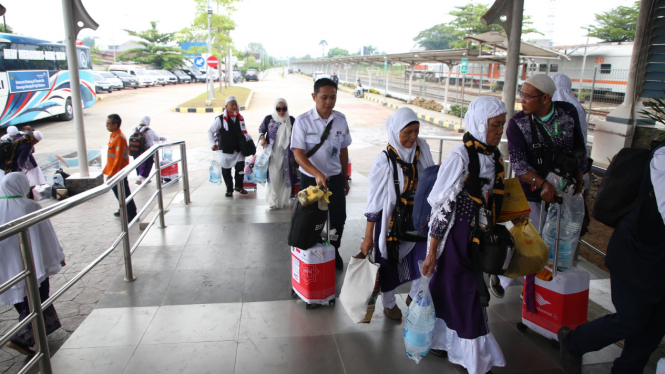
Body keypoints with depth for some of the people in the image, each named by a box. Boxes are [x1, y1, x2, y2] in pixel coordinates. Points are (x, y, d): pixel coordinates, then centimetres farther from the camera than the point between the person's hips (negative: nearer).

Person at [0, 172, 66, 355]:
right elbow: (46, 235, -8)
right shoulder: (30, 207, -15)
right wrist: (59, 256, 4)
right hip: (32, 263, -5)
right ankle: (22, 339, -1)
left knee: (23, 302, 21)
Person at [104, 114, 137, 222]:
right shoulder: (113, 135, 9)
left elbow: (119, 158, -24)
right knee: (116, 189, 20)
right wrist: (109, 170, 20)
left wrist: (112, 173, -23)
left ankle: (132, 213, 8)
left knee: (124, 192, -2)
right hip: (114, 171, 10)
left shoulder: (119, 138, -22)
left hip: (119, 171, -10)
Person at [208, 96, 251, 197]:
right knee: (226, 170, 6)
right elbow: (210, 132, 3)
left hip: (239, 149, 3)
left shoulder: (240, 118, 8)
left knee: (240, 168, -2)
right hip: (226, 150, -3)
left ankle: (239, 186, 20)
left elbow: (244, 132, 20)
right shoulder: (221, 119, -5)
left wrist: (248, 138, 4)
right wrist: (213, 144, -4)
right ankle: (229, 189, 23)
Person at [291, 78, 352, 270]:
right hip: (310, 179, -3)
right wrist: (317, 174, -31)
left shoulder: (341, 119, 0)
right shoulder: (302, 121, -12)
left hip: (335, 178, 3)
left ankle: (333, 252, 32)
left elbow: (343, 150, 10)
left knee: (338, 218, 7)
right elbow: (298, 153, -17)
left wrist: (345, 178, 14)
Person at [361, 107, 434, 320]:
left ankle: (415, 297, 27)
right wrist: (368, 237, -10)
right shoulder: (385, 161, -16)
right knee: (390, 262, 10)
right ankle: (389, 303, 37)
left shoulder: (422, 149, -4)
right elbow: (374, 201, -12)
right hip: (392, 220, -3)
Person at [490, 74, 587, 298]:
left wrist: (579, 181, 9)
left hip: (563, 190, 4)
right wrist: (542, 184, -31)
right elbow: (518, 163, -19)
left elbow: (579, 149, 10)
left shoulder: (569, 113, -3)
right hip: (531, 192, -4)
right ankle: (501, 277, 21)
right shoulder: (517, 123, -12)